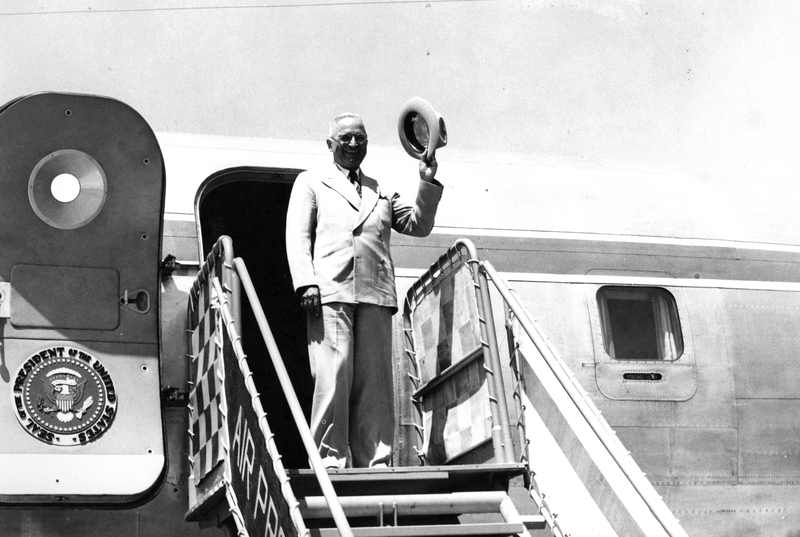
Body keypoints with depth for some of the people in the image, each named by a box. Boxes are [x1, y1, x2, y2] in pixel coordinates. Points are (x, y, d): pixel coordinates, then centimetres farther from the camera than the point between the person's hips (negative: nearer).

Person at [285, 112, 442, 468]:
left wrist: (428, 183, 9)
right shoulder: (311, 183, 20)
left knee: (375, 379, -3)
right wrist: (306, 283, -7)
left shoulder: (381, 191, 29)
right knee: (333, 375, -12)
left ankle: (375, 460, -2)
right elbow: (297, 236, 8)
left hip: (376, 294, 3)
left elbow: (419, 225, 24)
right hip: (330, 291, -3)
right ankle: (331, 458, -9)